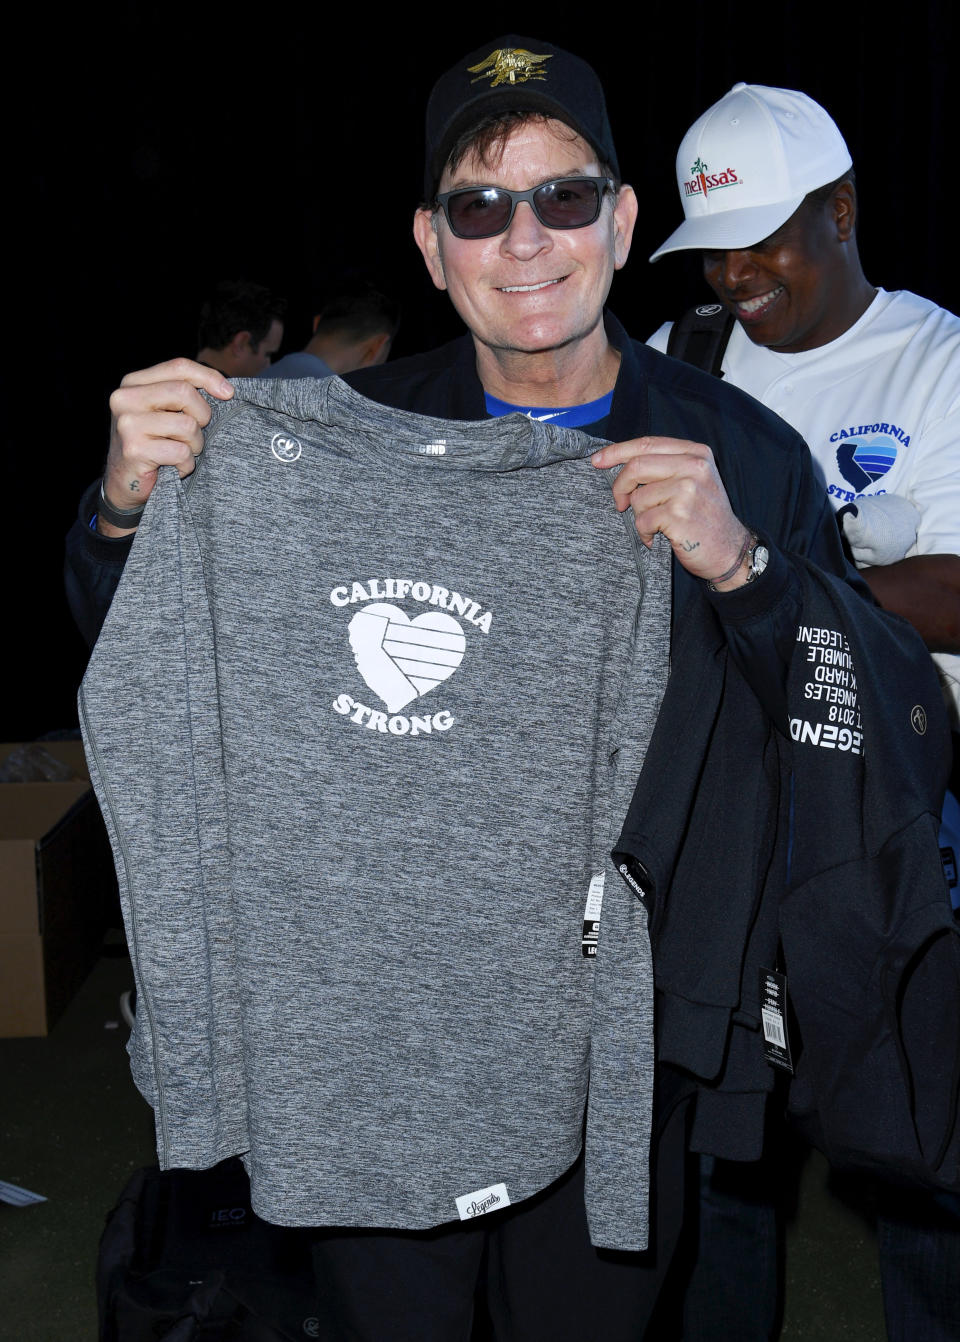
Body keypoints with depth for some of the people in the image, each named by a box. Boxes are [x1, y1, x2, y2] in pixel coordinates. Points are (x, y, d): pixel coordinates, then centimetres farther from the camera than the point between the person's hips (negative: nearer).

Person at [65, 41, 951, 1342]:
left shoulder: (742, 457, -6)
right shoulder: (338, 438, -3)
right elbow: (142, 671, 6)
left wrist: (740, 567, -25)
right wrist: (126, 509, -14)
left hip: (609, 1061, 0)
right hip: (369, 1044, 1)